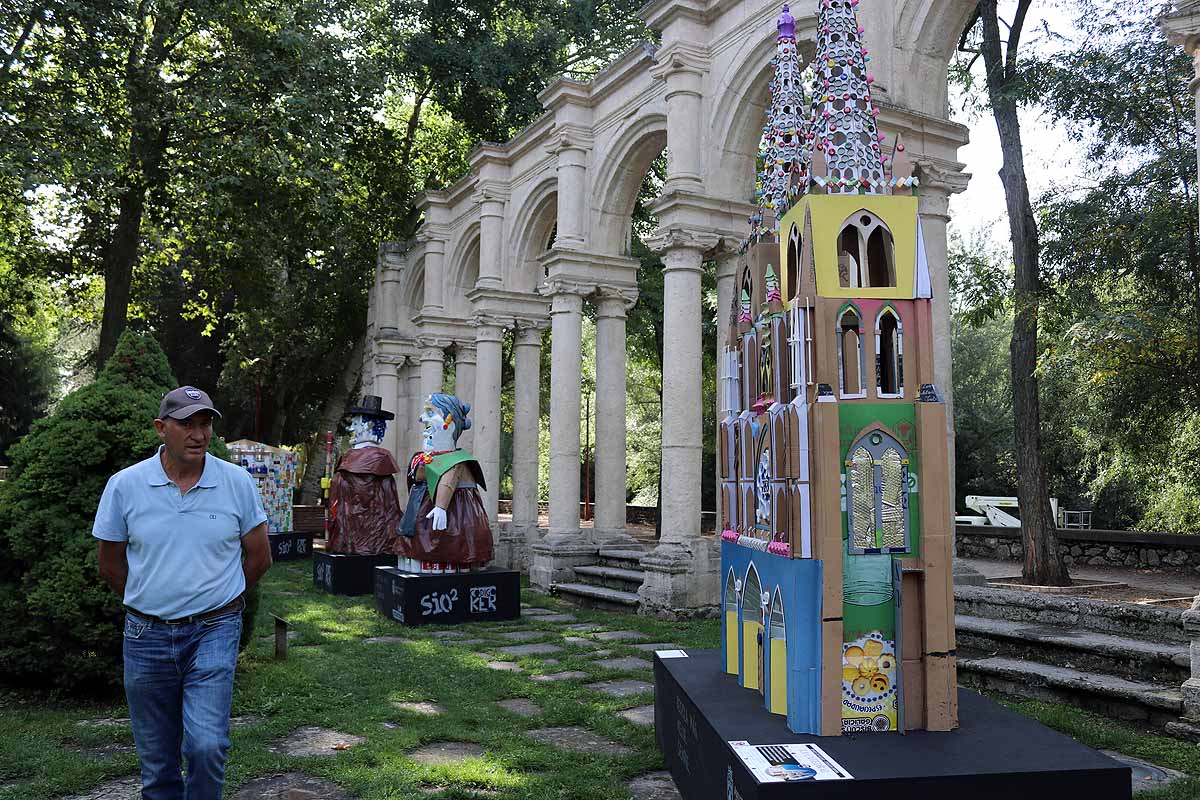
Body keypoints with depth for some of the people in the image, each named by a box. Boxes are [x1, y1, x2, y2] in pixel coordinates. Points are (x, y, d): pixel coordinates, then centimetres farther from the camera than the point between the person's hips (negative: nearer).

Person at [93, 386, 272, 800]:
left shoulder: (238, 482, -4)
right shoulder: (124, 485, -3)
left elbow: (259, 557, 6)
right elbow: (110, 567, 8)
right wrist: (151, 602, 11)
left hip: (214, 632, -1)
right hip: (147, 635, 2)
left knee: (207, 745, -12)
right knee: (157, 761, 12)